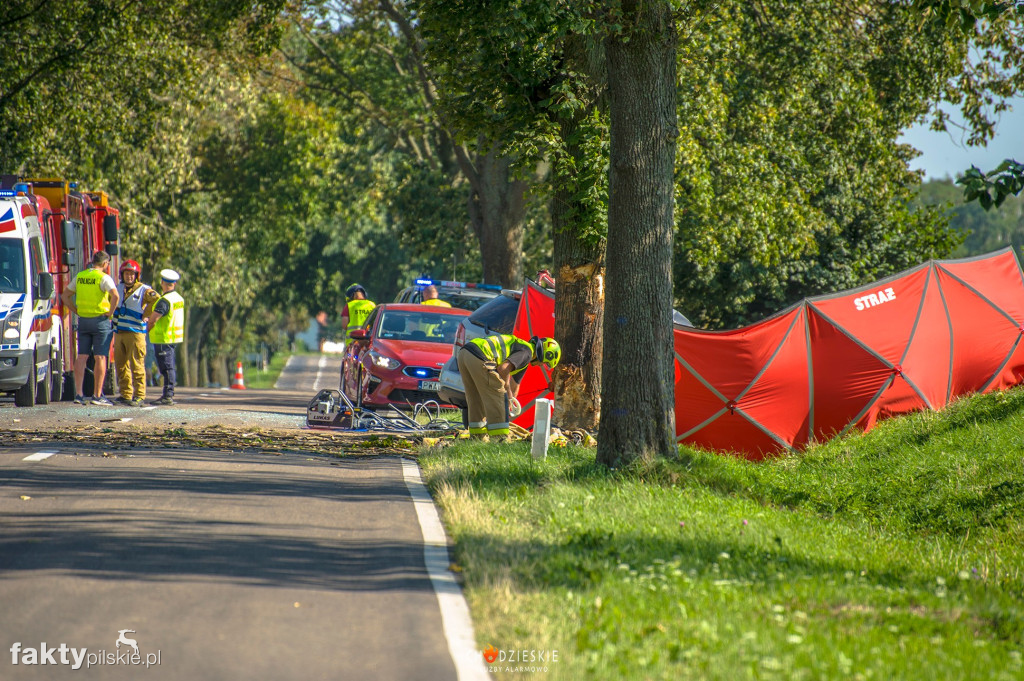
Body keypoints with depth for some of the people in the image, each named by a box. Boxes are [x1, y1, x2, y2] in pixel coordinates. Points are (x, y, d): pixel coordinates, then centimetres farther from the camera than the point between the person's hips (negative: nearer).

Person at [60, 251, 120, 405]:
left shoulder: (80, 277, 9)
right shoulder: (104, 278, -10)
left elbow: (65, 296, 15)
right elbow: (115, 296, -26)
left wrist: (76, 311, 13)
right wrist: (110, 312, -12)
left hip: (83, 321, 5)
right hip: (100, 320, -5)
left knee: (82, 357, 7)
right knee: (100, 358, -2)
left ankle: (79, 394, 4)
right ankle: (97, 395, -3)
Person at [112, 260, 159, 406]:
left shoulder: (143, 290, -3)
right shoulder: (119, 288, 16)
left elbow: (157, 300, -17)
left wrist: (144, 314, -11)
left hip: (135, 332, -7)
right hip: (119, 332, 7)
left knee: (136, 365, -9)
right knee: (121, 365, 8)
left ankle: (140, 396, -7)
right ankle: (126, 395, 14)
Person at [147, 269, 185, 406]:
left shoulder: (164, 301, -18)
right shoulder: (179, 298, 11)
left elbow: (153, 319, -22)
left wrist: (146, 328, -2)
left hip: (164, 338, -9)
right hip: (174, 337, 9)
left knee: (167, 367, -8)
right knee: (170, 367, 15)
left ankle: (167, 396, -8)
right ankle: (169, 394, 21)